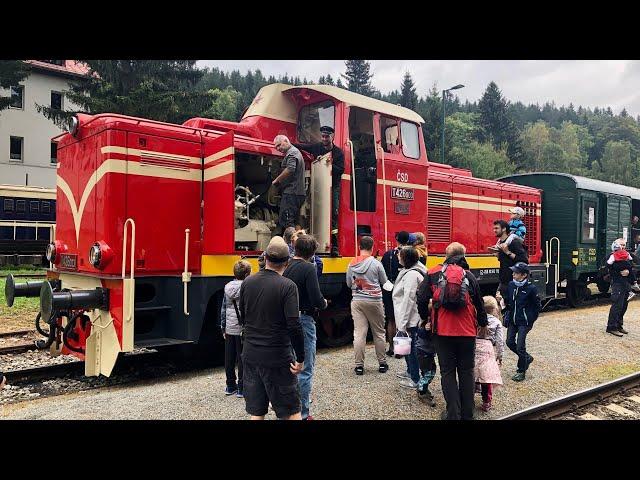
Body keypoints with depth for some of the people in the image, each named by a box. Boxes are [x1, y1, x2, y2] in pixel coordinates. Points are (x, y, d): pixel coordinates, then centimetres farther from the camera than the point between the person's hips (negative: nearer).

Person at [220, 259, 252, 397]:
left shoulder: (228, 287, 5)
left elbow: (223, 309, 11)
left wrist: (223, 328, 18)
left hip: (229, 329, 6)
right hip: (243, 329, -6)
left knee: (229, 358, 13)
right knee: (242, 358, 2)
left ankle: (230, 386, 24)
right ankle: (241, 388, 8)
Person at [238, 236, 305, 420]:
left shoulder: (247, 282, 1)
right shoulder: (287, 286, -15)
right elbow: (294, 325, -20)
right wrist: (300, 358, -10)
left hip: (250, 354, 5)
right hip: (277, 357, -5)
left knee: (256, 412, 14)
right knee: (291, 411, 8)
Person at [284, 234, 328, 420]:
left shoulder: (285, 267, 3)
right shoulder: (308, 268, -15)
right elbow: (316, 300, -21)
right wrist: (323, 303, 2)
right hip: (303, 320, -7)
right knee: (305, 369, 4)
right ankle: (302, 413, 10)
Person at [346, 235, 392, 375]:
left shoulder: (352, 264, 0)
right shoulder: (376, 263, -10)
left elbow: (349, 284, 8)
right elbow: (384, 282, 0)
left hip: (357, 301, 2)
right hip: (374, 301, -2)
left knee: (359, 333, 3)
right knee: (379, 333, 11)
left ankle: (359, 365, 4)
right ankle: (382, 363, 20)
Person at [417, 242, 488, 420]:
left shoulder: (433, 273, 2)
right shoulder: (469, 276, 6)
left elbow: (422, 299, -5)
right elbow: (479, 303, 11)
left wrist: (425, 318, 13)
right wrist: (483, 323, 28)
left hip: (443, 331, -1)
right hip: (467, 331, 2)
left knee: (448, 372, 7)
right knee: (466, 372, 13)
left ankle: (453, 414, 4)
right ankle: (467, 414, 18)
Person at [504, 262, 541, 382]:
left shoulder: (531, 288, -14)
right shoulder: (511, 285, 1)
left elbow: (537, 306, -6)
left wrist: (531, 320, -6)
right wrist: (507, 314, 7)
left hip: (524, 322, -6)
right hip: (512, 320, 6)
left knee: (520, 346, -4)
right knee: (510, 342, 6)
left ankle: (521, 371, 12)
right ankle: (527, 358, 32)